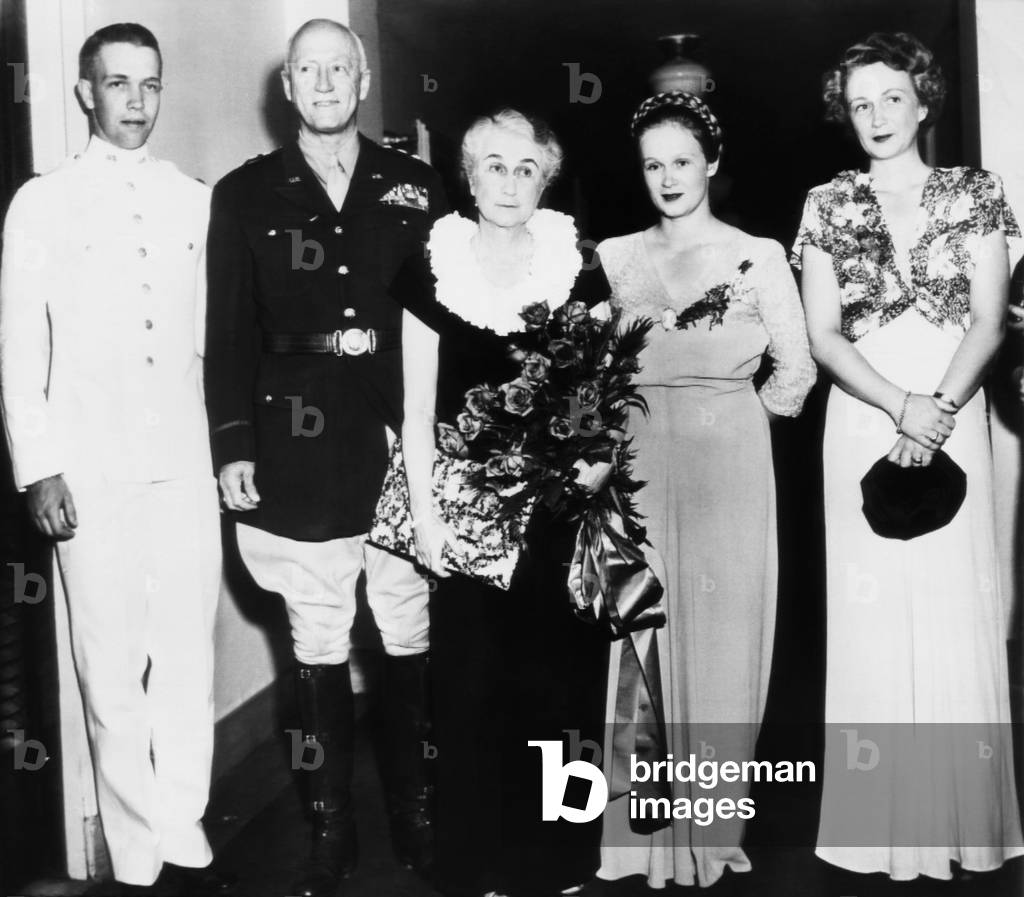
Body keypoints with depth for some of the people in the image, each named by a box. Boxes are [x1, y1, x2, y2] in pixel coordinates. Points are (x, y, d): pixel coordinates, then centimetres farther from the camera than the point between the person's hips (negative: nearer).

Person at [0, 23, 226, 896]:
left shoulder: (196, 200, 9)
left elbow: (216, 335, 10)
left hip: (187, 464, 2)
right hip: (91, 471, -2)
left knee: (189, 661, 6)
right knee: (112, 670, 3)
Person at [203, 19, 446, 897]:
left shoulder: (417, 188, 7)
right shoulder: (244, 194, 7)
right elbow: (229, 331, 5)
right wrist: (233, 445, -2)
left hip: (405, 452, 0)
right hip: (297, 456, 0)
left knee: (412, 640, 7)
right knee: (319, 647, 9)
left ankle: (417, 817, 24)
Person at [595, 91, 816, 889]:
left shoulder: (759, 257, 2)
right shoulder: (615, 258, 7)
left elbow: (795, 374, 2)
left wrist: (726, 415, 5)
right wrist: (655, 415, -1)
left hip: (730, 466, -1)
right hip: (641, 465, 1)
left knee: (723, 638, 4)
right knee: (646, 639, 2)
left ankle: (713, 829, 18)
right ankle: (648, 829, 14)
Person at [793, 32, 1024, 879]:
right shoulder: (828, 206, 7)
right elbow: (823, 335, 0)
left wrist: (939, 409, -15)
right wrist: (900, 407, -14)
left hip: (956, 418, 0)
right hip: (863, 421, 0)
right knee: (873, 610, 0)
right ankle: (885, 821, 10)